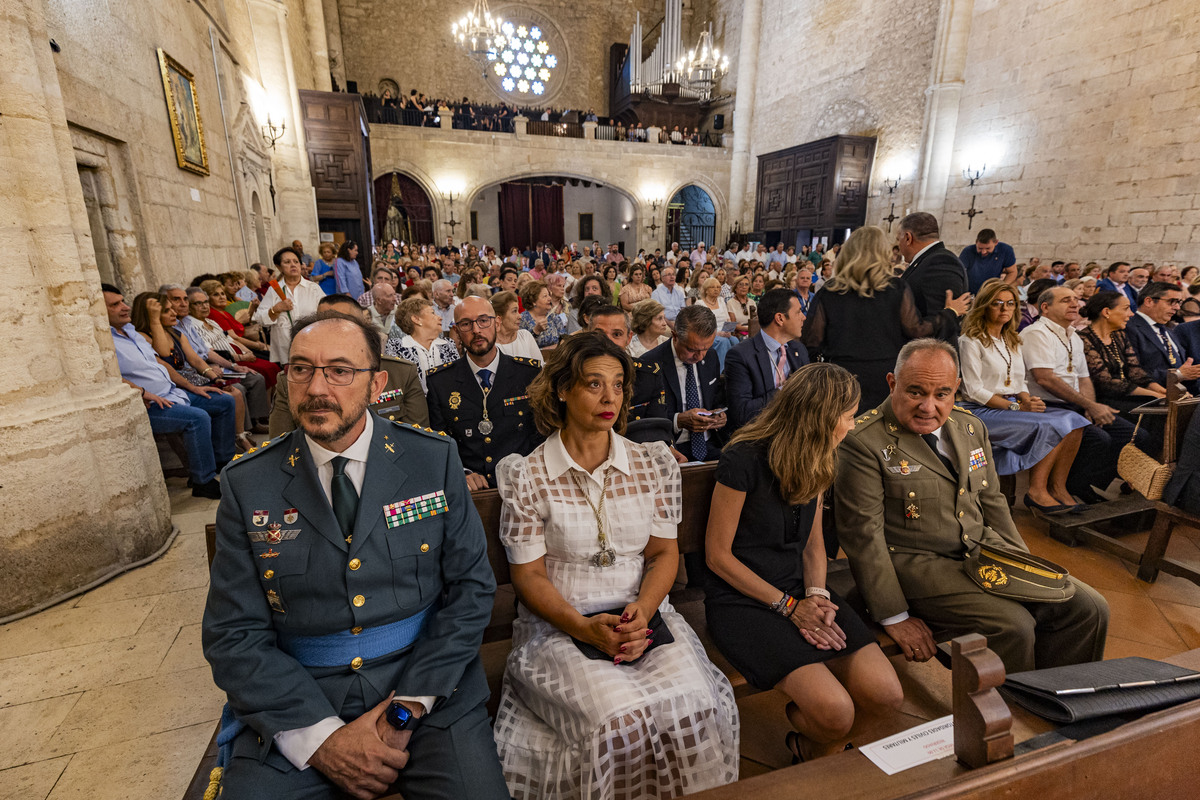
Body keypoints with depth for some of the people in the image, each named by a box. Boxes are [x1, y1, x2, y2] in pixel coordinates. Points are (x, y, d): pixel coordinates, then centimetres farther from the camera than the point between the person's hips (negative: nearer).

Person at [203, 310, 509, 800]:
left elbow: (470, 586, -3)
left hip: (429, 686, -1)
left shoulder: (434, 459, -5)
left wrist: (410, 705, -10)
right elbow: (233, 635, -1)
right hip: (295, 709, 1)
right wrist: (321, 736, -11)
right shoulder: (247, 485, -2)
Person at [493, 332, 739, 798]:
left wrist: (642, 611, -12)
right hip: (560, 624, -2)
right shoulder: (528, 476, -5)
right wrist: (586, 628, -16)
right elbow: (528, 575, -3)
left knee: (695, 708, -21)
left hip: (643, 615, 3)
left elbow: (664, 553, 6)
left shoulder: (653, 464, 4)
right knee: (619, 720, -25)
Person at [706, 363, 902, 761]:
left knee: (886, 694, -10)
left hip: (799, 591, 7)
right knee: (835, 711, -20)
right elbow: (717, 554, -12)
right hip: (742, 601, -7)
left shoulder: (817, 462, 6)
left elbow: (813, 541, 14)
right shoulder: (743, 460, -18)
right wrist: (788, 606, -12)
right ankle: (818, 753, 18)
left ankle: (811, 740, 20)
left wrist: (816, 593, -6)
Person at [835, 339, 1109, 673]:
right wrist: (895, 618, -16)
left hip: (986, 551, 8)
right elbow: (863, 535, -16)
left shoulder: (971, 427, 9)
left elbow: (992, 502, 19)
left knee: (1088, 608, -2)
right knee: (1013, 625, -23)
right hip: (917, 566, -7)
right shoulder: (863, 442, -16)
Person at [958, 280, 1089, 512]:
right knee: (1049, 426, -25)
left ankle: (1057, 487, -9)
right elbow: (974, 391, -12)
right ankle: (1037, 491, -16)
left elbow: (1019, 384, 20)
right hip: (982, 412, -8)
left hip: (1013, 407, 8)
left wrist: (1027, 399, -3)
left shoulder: (1013, 340, 20)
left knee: (1073, 421, -13)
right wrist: (1016, 407, -16)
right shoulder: (971, 341, -6)